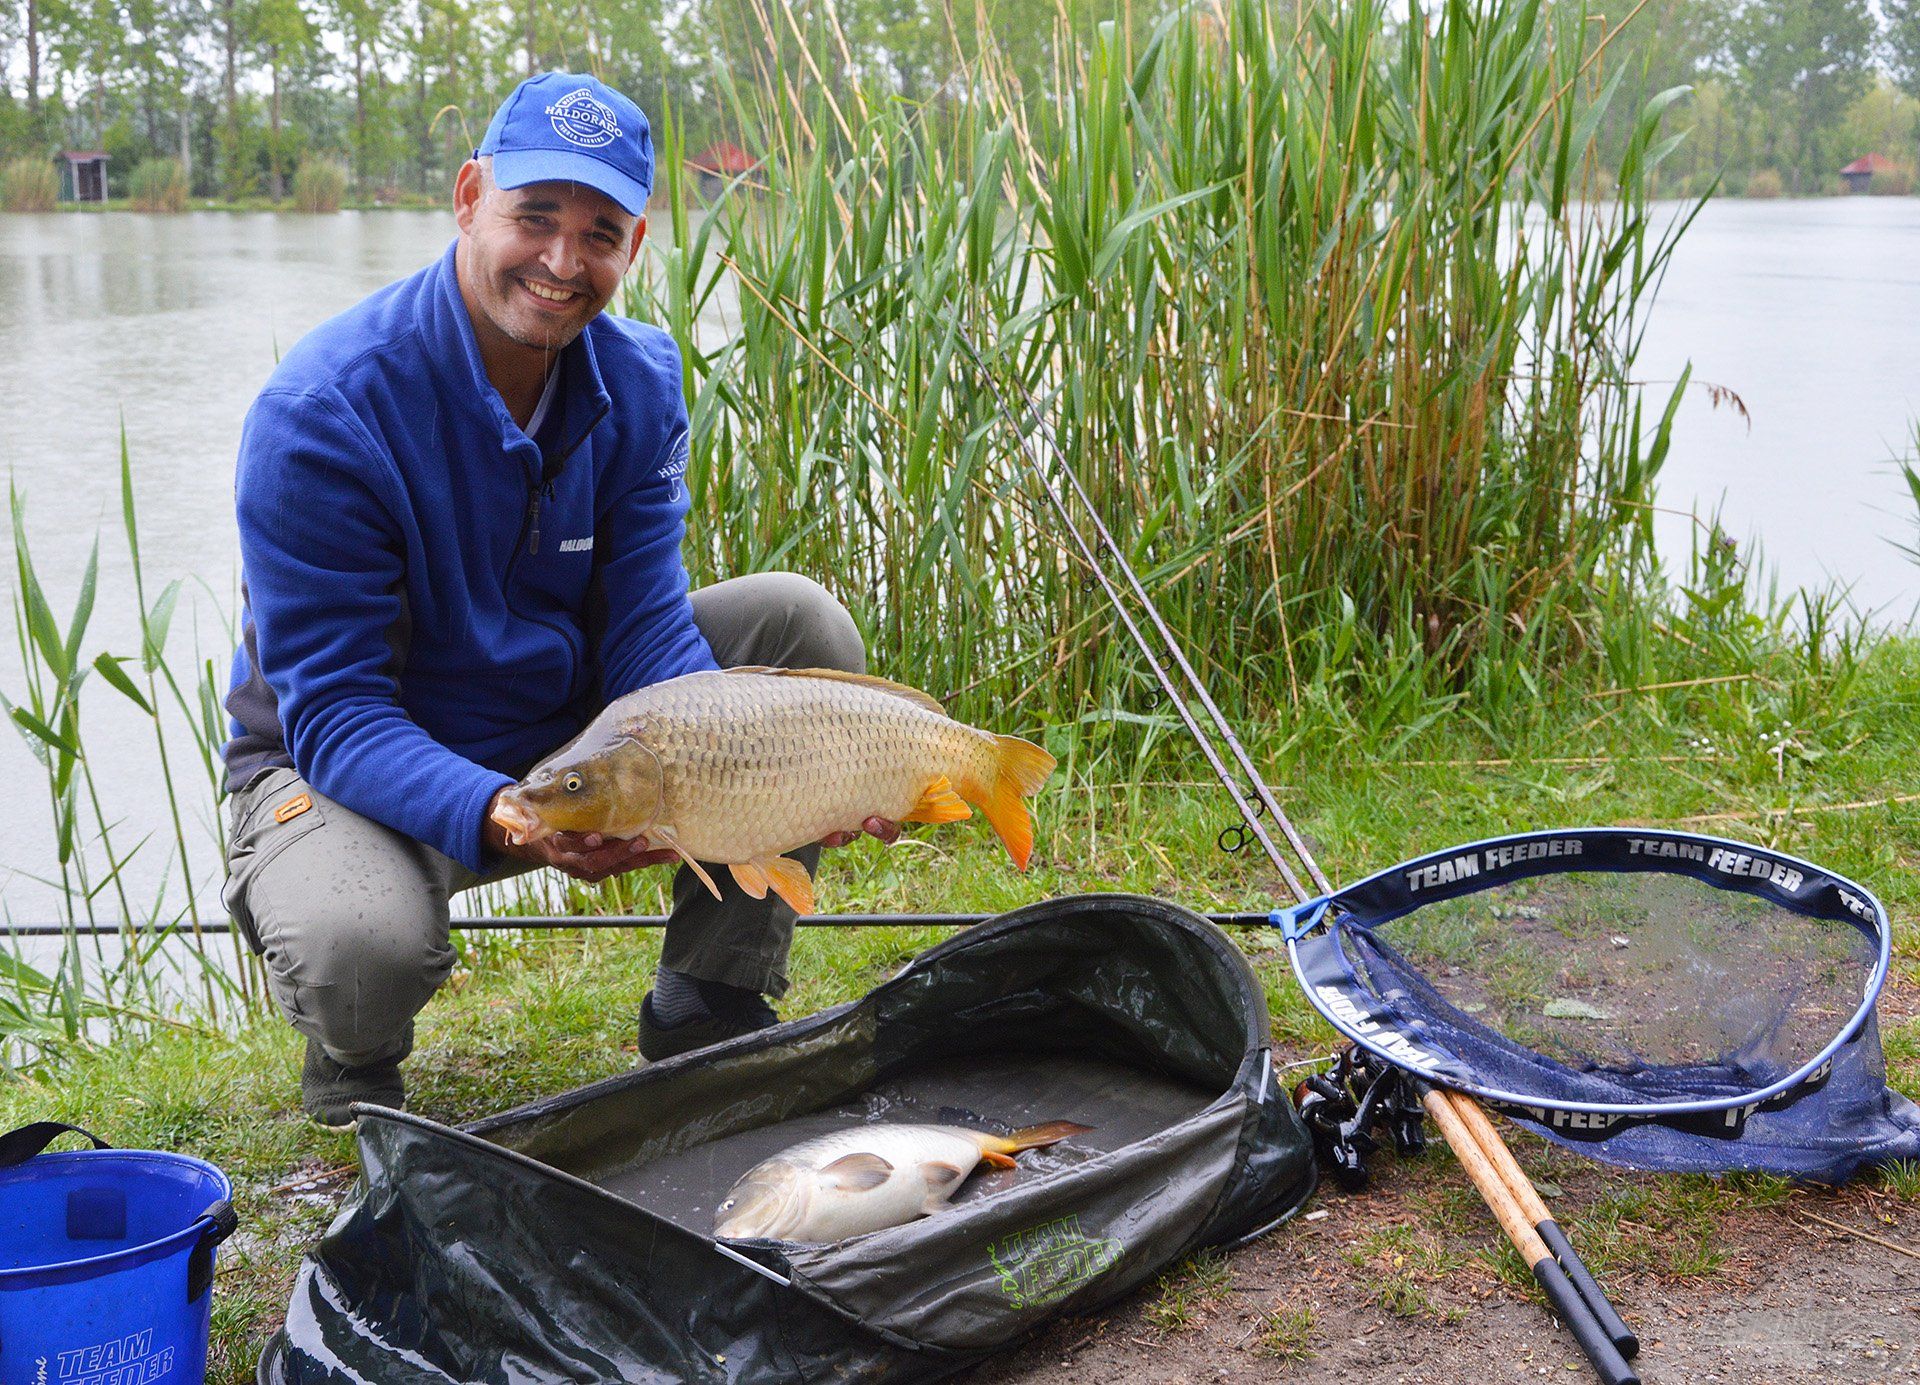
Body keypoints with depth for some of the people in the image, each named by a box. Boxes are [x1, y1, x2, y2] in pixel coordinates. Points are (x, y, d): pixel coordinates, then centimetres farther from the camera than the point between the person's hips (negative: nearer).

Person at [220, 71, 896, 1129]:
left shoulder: (638, 381, -8)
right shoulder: (319, 414, -26)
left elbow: (645, 633, -12)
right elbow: (334, 708, -27)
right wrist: (496, 816, -45)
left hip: (567, 729, 6)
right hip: (346, 764, -5)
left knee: (799, 623, -11)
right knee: (363, 947, -39)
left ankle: (706, 1013, -1)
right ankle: (354, 1062, 4)